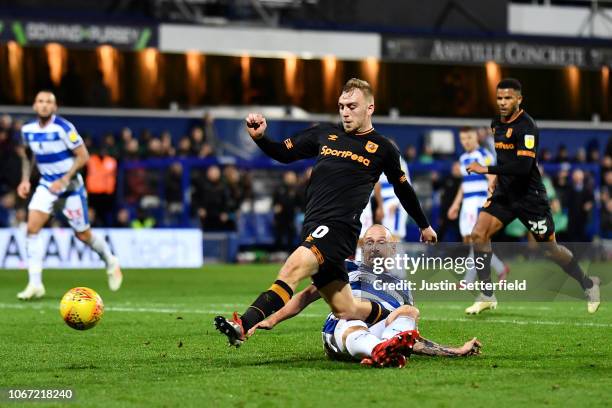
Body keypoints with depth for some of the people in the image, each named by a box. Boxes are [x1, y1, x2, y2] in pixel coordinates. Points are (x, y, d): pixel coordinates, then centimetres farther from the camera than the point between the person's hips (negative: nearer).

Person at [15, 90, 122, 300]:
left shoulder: (63, 128, -19)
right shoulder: (28, 129, -2)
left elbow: (83, 156, -16)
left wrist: (64, 180, -23)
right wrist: (25, 180, 5)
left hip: (70, 186, -4)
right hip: (46, 185, 4)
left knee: (83, 235, 6)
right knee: (32, 227, -15)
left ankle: (110, 262, 36)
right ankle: (35, 284, -14)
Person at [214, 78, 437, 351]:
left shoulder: (382, 149, 7)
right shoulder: (324, 135, 16)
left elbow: (403, 189, 21)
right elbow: (284, 153, 20)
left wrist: (424, 226, 32)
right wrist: (259, 137, -1)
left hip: (340, 227, -6)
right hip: (313, 229, 6)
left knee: (294, 267, -31)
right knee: (345, 311, 6)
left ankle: (244, 326, -45)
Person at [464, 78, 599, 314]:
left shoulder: (526, 127, -19)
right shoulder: (496, 123, 7)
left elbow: (523, 166, -30)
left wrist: (487, 170, -30)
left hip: (529, 197, -7)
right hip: (504, 194, 7)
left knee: (551, 250, 4)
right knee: (478, 234, -13)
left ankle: (588, 285, 29)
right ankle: (487, 296, -5)